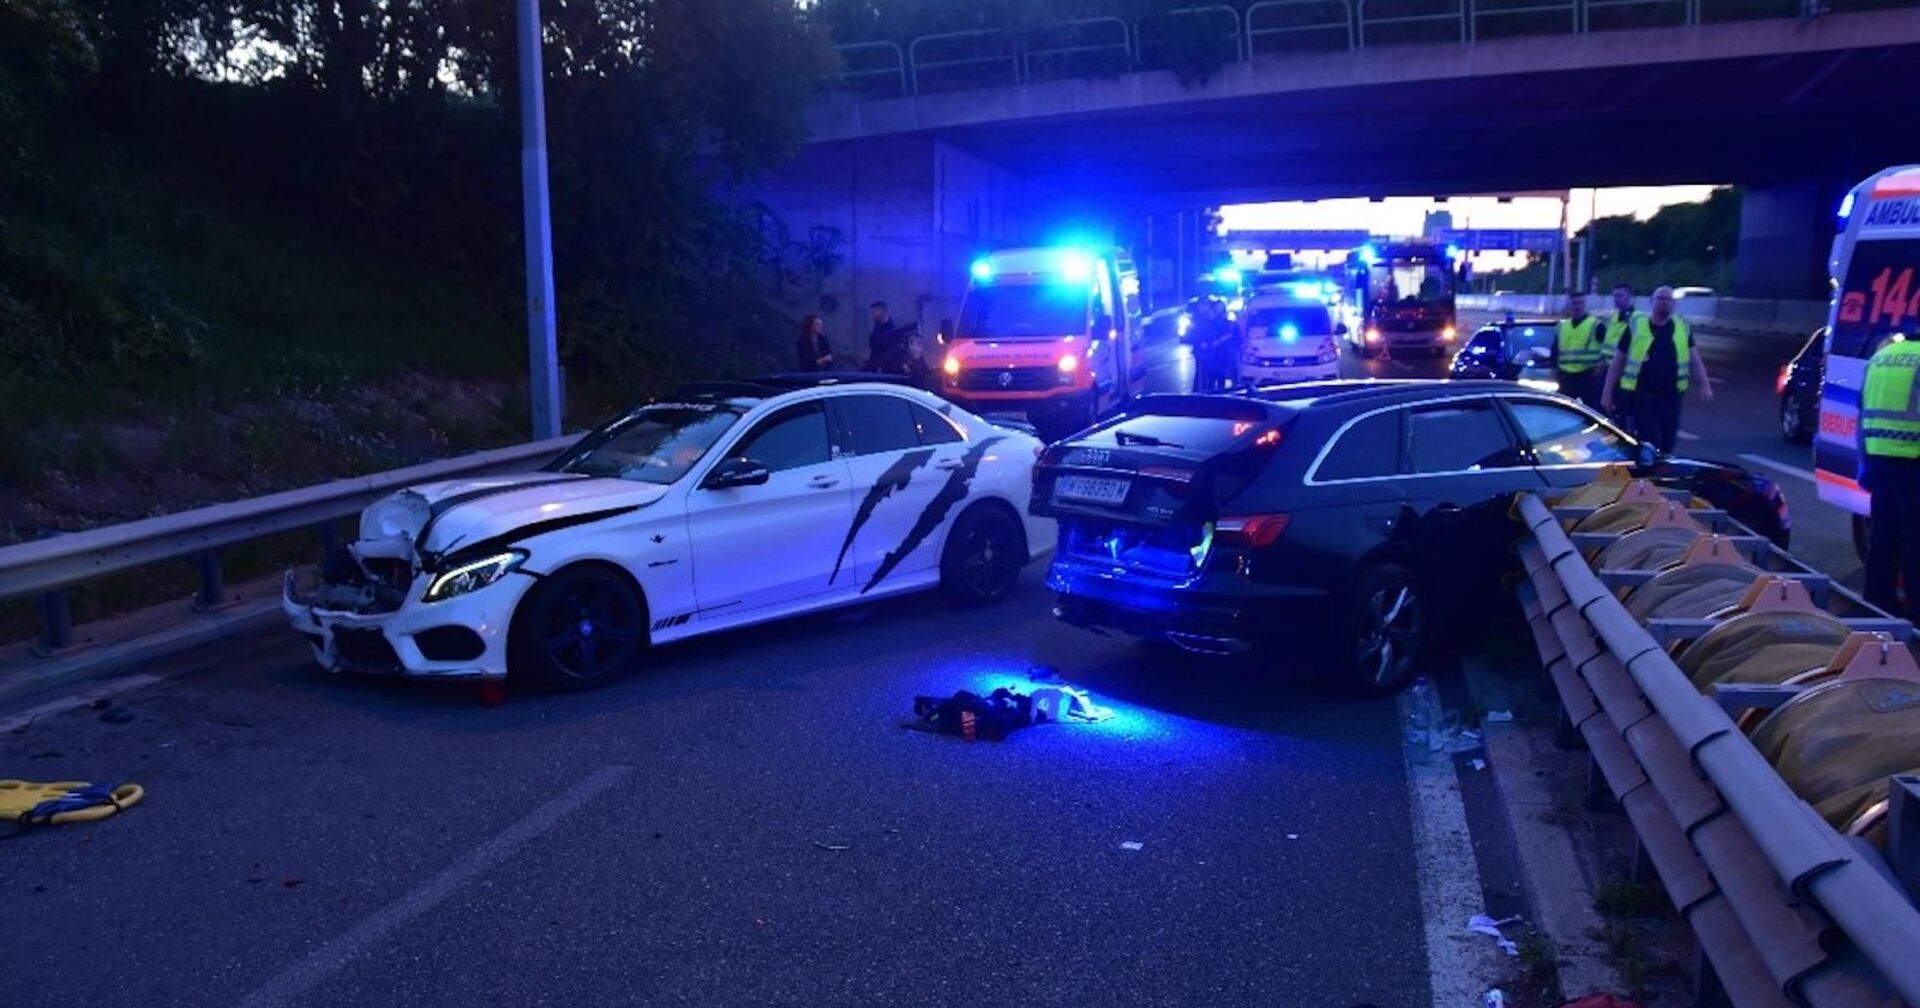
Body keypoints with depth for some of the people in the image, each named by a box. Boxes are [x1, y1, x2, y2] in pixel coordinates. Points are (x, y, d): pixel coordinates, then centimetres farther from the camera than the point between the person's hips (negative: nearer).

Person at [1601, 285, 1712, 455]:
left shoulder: (1682, 327, 8)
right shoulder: (1636, 326, -1)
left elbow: (1694, 360, 12)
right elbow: (1618, 361, 4)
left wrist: (1705, 386, -2)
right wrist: (1607, 393, 1)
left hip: (1671, 396, 3)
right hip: (1643, 396, -3)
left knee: (1666, 446, 10)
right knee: (1650, 446, -10)